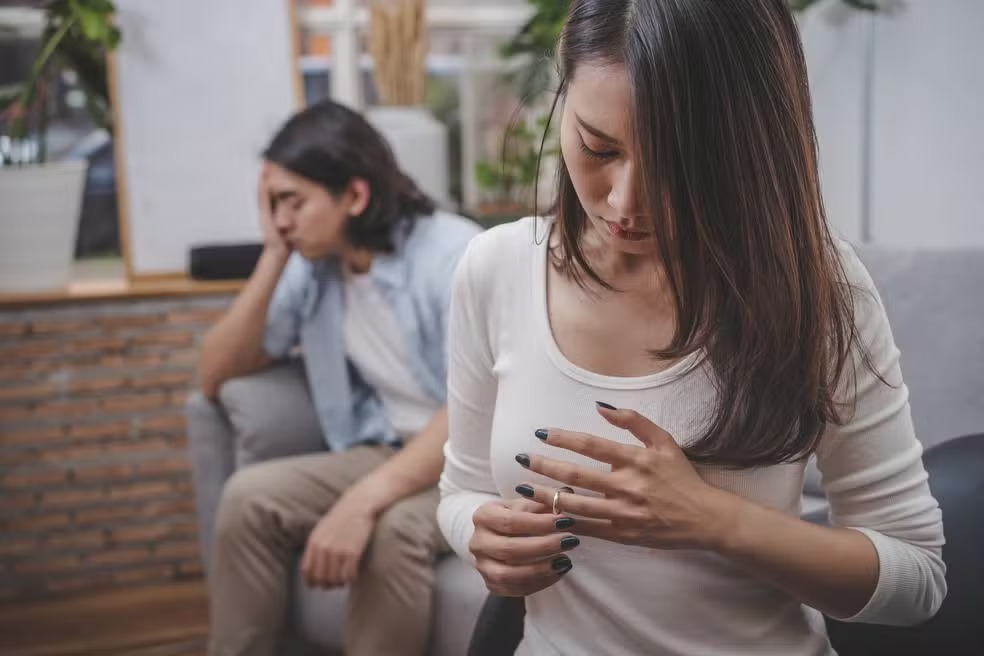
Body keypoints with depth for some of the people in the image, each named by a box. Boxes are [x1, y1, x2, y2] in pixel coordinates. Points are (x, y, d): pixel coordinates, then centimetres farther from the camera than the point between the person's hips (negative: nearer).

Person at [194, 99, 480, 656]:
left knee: (391, 529, -34)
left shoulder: (454, 254, -18)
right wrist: (274, 258, -8)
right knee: (250, 498, -17)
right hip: (385, 454, 6)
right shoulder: (312, 266, 1)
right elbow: (216, 375, 2)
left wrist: (362, 502, -37)